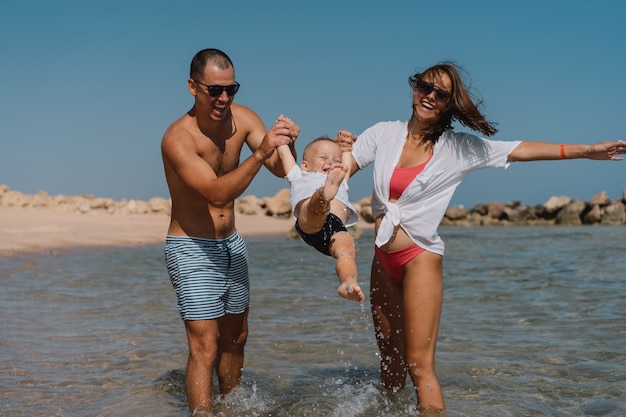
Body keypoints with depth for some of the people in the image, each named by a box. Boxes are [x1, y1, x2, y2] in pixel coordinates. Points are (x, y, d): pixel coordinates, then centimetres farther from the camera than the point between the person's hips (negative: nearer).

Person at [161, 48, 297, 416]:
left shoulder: (243, 118, -6)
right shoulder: (178, 138, -24)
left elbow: (281, 169, -10)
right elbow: (218, 193, -34)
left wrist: (286, 146, -32)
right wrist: (259, 154, -46)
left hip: (232, 244, 7)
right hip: (192, 250, -7)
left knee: (235, 338, 19)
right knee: (204, 348, -12)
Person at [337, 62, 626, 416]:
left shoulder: (457, 148, -5)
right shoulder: (384, 134, 4)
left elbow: (520, 150, -7)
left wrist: (585, 151, -11)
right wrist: (340, 148, -14)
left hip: (420, 257, -5)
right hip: (383, 258, 5)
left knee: (419, 365, -10)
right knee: (388, 348, 17)